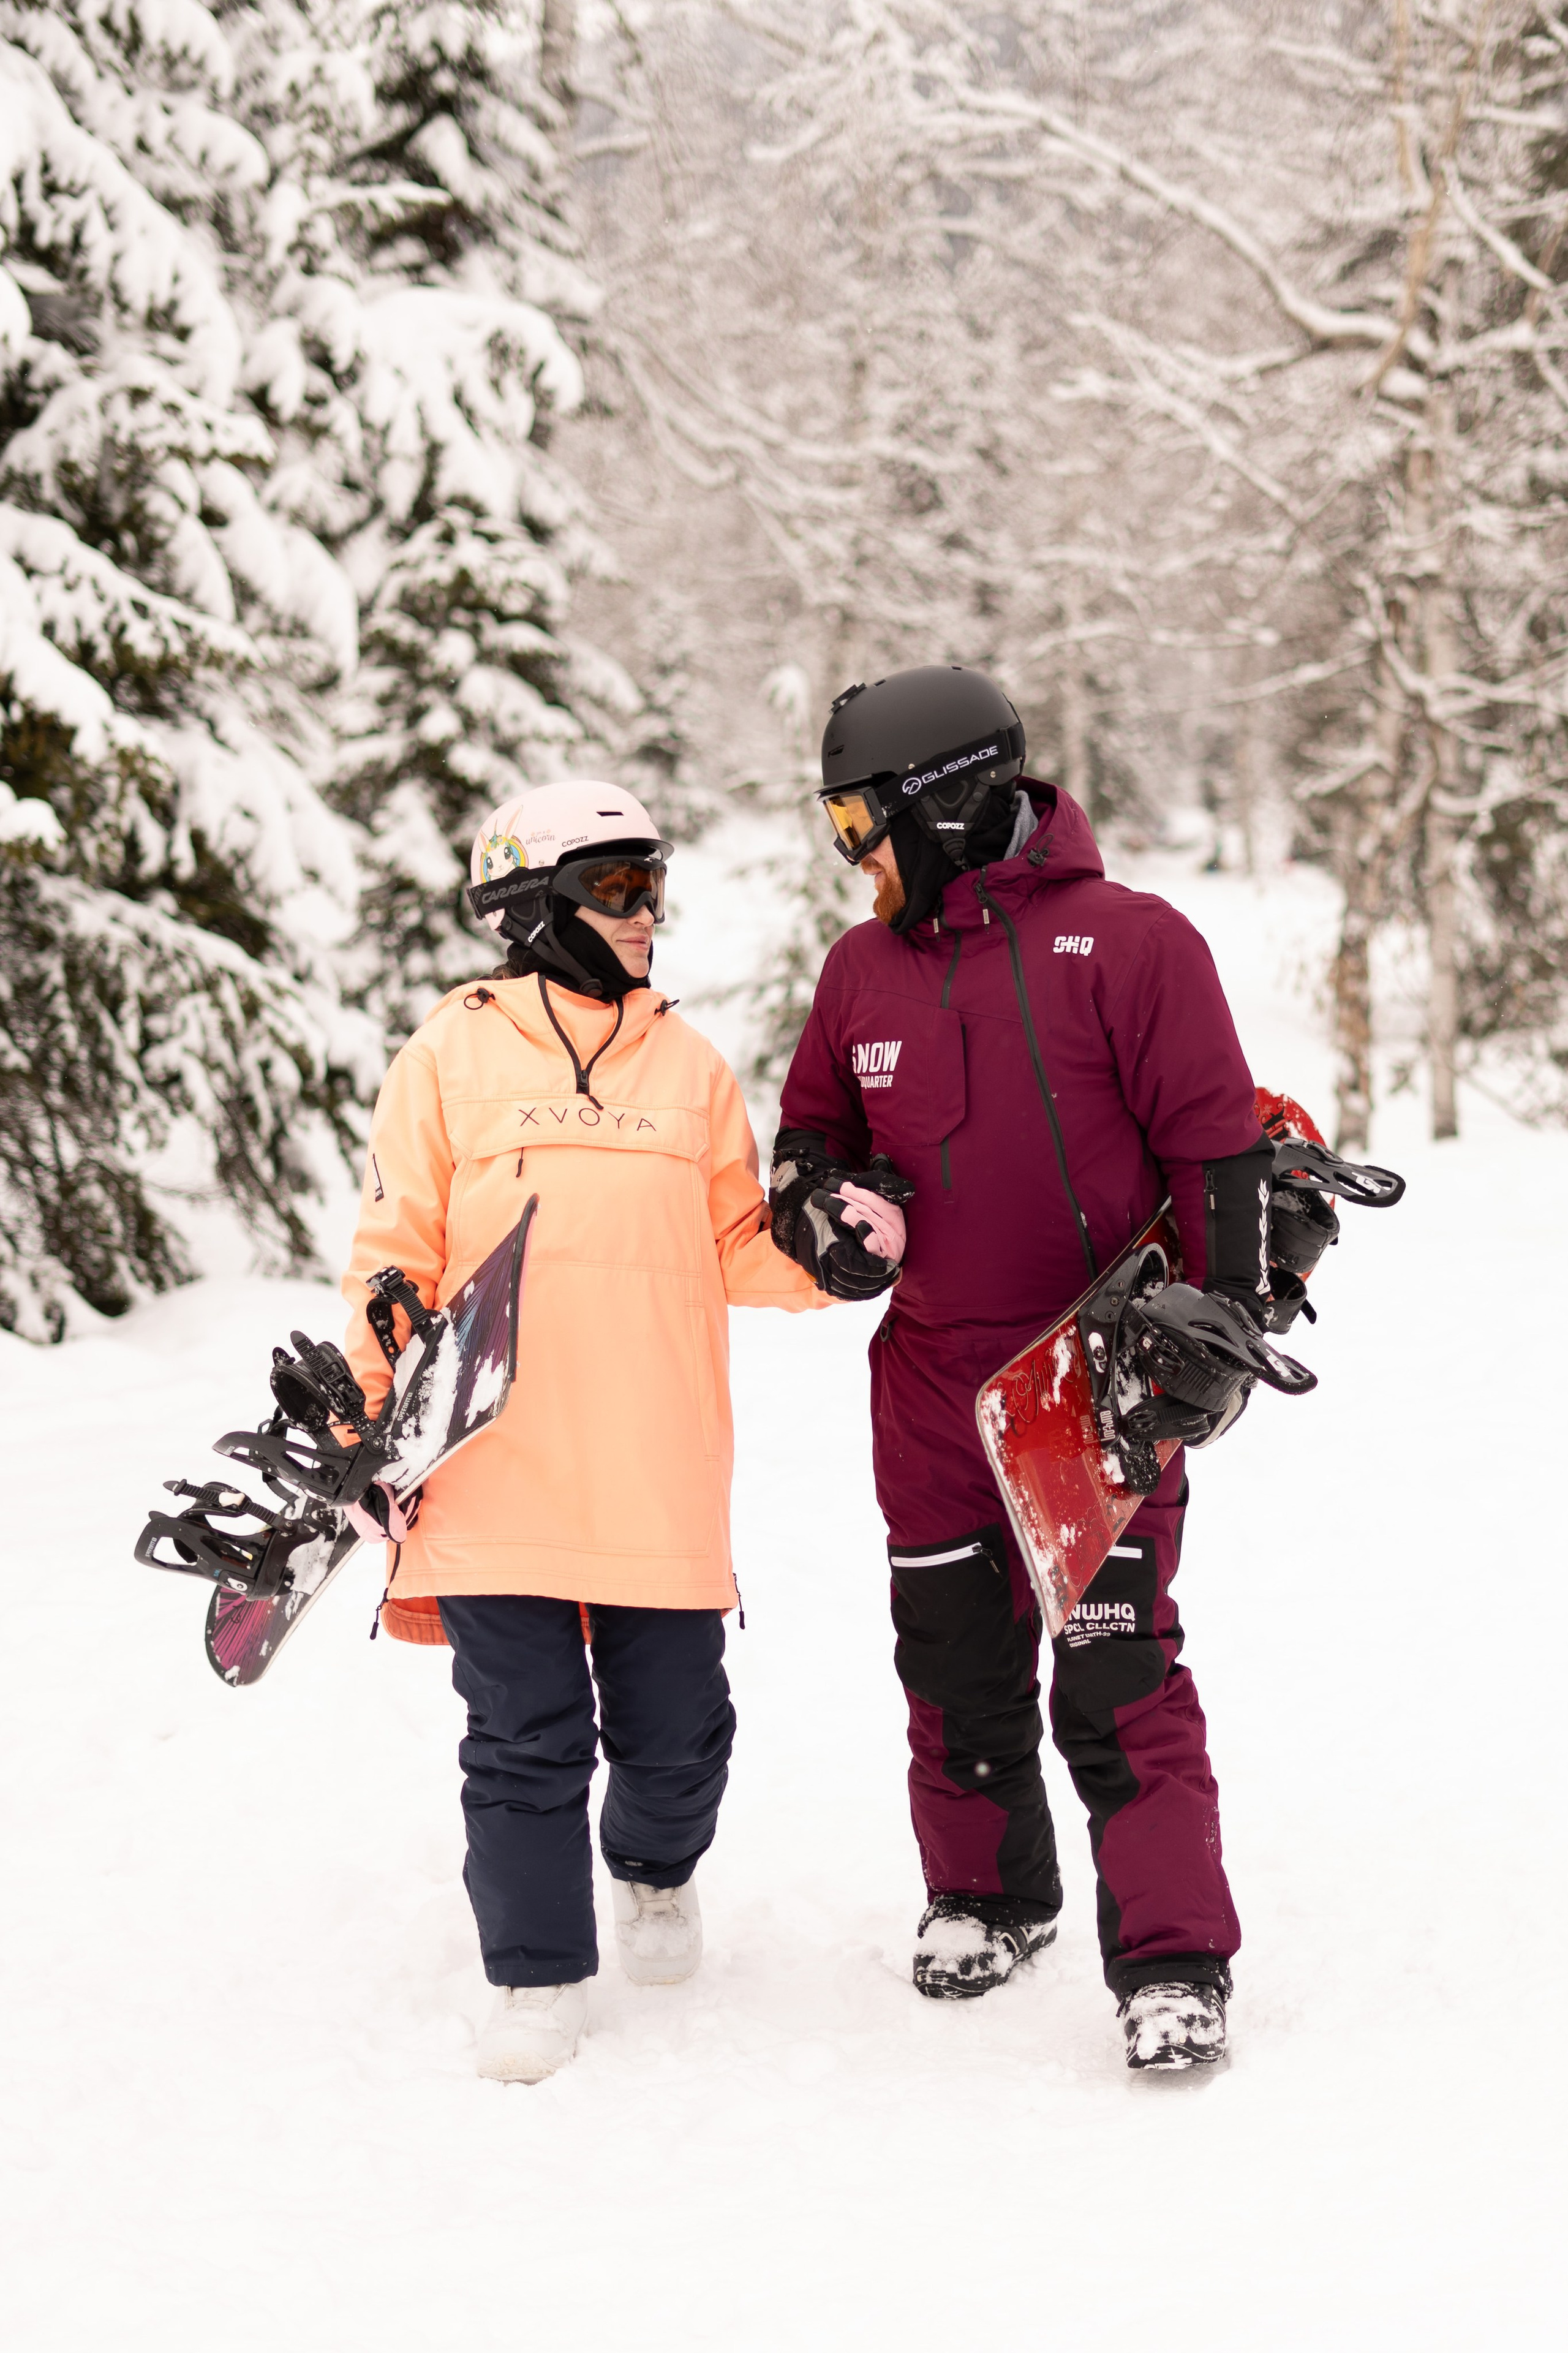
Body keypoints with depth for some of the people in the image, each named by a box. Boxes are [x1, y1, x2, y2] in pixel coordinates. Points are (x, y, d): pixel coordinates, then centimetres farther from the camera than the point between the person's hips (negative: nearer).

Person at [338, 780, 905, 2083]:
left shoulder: (690, 1065, 11)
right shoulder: (454, 1057, 2)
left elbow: (736, 1248, 13)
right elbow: (395, 1254, 4)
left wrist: (827, 1254, -7)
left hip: (663, 1480, 3)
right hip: (495, 1481, -2)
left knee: (677, 1731, 9)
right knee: (526, 1742, 1)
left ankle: (657, 1871, 39)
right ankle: (542, 1976, 14)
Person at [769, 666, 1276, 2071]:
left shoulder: (1129, 943, -8)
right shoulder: (863, 968, 9)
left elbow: (1218, 1148, -6)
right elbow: (812, 1126, 23)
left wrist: (1226, 1314, -10)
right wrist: (815, 1200, 1)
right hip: (933, 1380, 5)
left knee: (1118, 1679, -8)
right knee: (955, 1666, 12)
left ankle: (1173, 1960, -2)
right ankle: (988, 1899, 31)